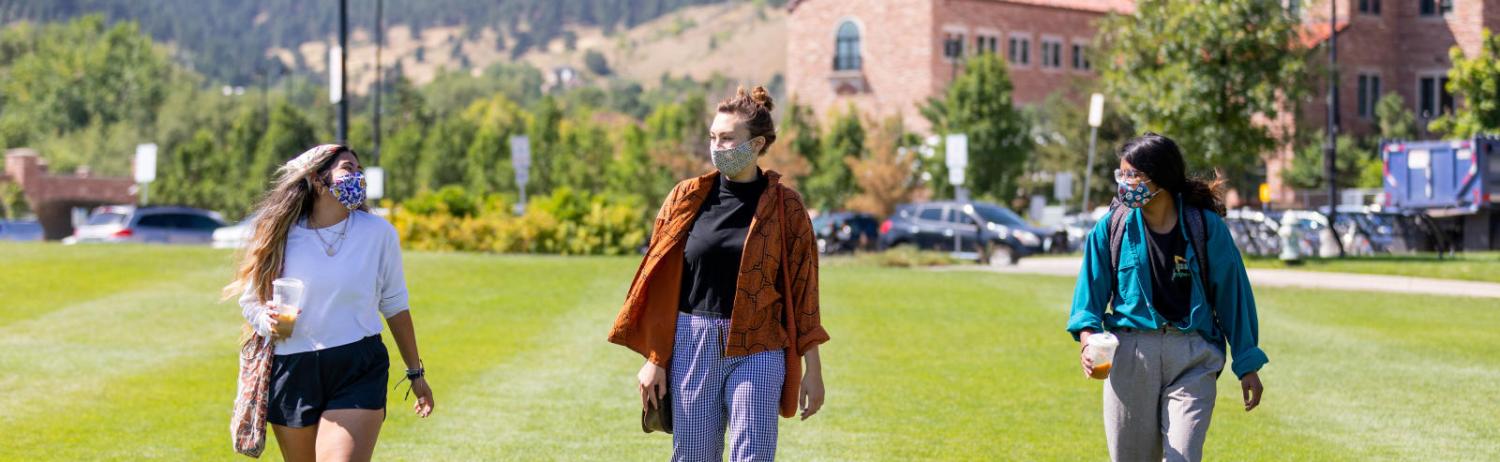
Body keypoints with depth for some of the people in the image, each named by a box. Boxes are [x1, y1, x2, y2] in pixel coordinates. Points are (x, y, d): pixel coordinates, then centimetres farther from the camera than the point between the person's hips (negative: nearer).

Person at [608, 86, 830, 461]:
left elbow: (803, 290, 2)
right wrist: (654, 359, 2)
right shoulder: (687, 198, 4)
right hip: (693, 346, 2)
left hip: (757, 351, -2)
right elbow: (660, 286, 6)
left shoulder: (785, 206, 0)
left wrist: (812, 368, 0)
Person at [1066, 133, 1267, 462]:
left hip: (1192, 360, -2)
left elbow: (1233, 294, 5)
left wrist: (1247, 365, 6)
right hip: (1129, 357, 2)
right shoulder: (1111, 228, 4)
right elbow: (1091, 293, 6)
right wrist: (1088, 338, -15)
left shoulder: (1206, 226, 0)